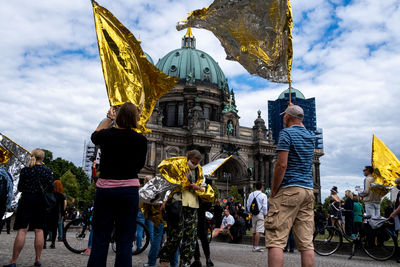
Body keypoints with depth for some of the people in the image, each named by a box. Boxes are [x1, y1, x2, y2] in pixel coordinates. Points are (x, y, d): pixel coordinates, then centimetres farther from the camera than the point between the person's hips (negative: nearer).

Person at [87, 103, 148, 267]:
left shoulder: (106, 135, -3)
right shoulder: (141, 140, -5)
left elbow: (95, 136, 23)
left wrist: (109, 119, 31)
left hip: (104, 190, 1)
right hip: (129, 190, -1)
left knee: (100, 240, 9)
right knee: (125, 241, 5)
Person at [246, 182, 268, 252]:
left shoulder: (251, 194, 8)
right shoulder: (263, 195, -6)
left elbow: (248, 205, 10)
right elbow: (265, 206, -9)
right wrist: (265, 215, 1)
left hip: (253, 215, 5)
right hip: (260, 214, -5)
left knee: (254, 231, 12)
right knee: (258, 231, -8)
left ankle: (254, 246, 17)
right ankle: (256, 247, -13)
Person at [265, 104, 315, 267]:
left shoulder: (286, 133, -5)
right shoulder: (310, 136, 17)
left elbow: (282, 164, -14)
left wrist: (273, 192, -8)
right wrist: (294, 109, 52)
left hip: (289, 190, -7)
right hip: (309, 190, 7)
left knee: (276, 240, -10)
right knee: (306, 243, 5)